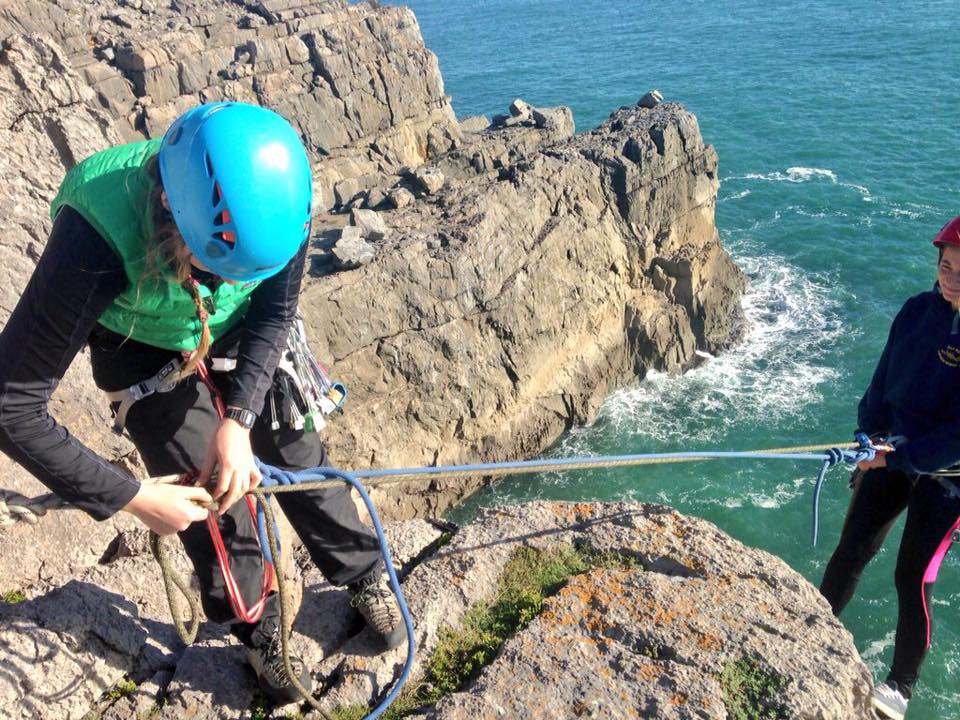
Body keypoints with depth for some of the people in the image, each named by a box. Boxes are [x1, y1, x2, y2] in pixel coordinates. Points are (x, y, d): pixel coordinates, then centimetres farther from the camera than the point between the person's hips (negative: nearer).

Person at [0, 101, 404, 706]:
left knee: (298, 459, 5)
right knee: (211, 499, -1)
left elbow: (274, 315, -13)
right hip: (147, 354, -2)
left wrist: (239, 419, -25)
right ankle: (260, 634, 27)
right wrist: (133, 496, -29)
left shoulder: (273, 197, -32)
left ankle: (365, 577, 32)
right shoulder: (97, 233, -40)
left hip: (242, 338, 2)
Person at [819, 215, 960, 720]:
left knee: (913, 576, 3)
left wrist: (897, 458, -24)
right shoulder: (919, 310, -5)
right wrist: (870, 434, 0)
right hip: (891, 455, 4)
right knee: (850, 552, 12)